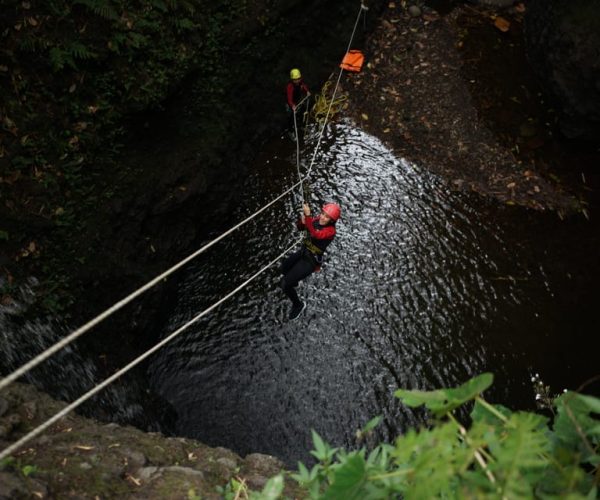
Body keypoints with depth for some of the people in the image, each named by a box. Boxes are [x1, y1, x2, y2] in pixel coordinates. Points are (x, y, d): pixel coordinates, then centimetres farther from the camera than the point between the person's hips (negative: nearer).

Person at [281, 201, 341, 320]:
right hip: (303, 252, 8)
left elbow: (315, 234, -45)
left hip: (310, 261, -8)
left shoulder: (330, 231, -27)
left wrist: (308, 215, -50)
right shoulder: (317, 220, -9)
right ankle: (294, 280, 66)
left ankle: (298, 304, 16)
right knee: (284, 269, 33)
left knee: (284, 284, -11)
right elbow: (300, 227, 2)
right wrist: (303, 221, -20)